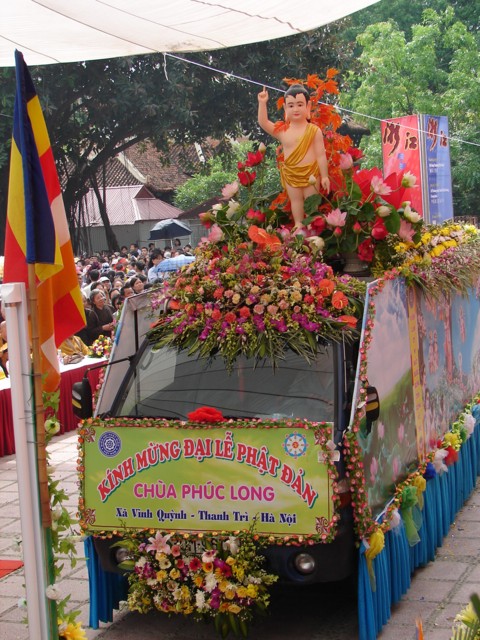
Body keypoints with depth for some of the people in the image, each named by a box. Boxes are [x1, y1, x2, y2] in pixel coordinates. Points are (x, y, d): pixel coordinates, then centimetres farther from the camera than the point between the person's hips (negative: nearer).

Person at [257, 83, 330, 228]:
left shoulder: (314, 130, -10)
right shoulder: (282, 131, -1)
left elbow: (321, 154, -8)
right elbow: (263, 123, -3)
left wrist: (324, 176, -9)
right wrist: (262, 103, -11)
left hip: (310, 173, -3)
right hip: (291, 175, 3)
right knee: (296, 200, 14)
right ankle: (298, 225, 25)